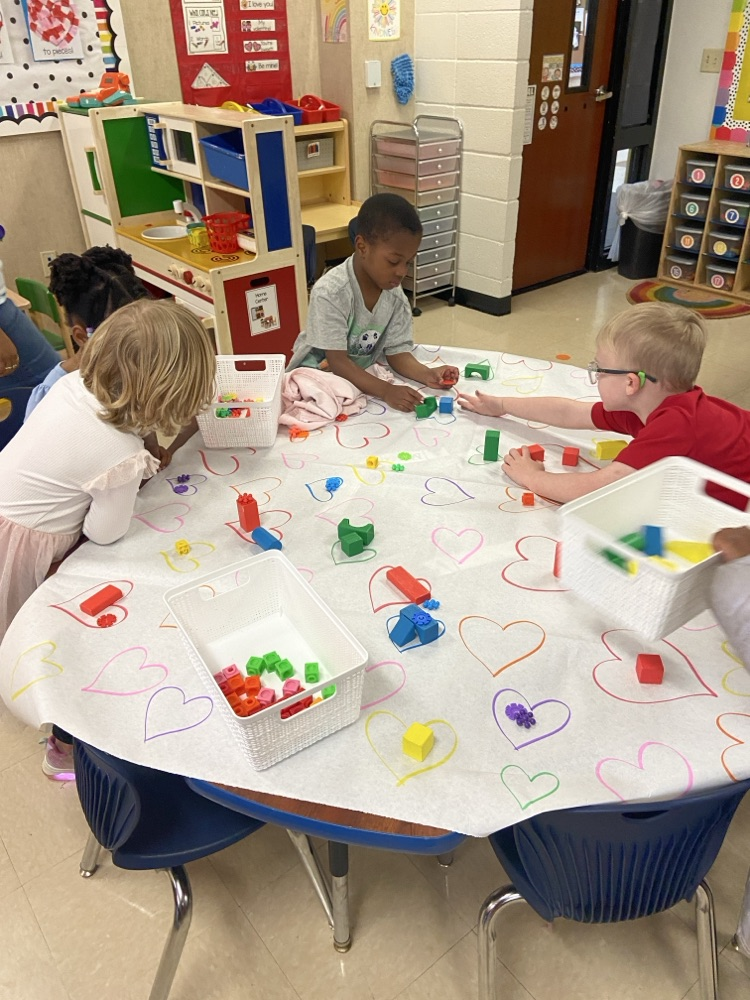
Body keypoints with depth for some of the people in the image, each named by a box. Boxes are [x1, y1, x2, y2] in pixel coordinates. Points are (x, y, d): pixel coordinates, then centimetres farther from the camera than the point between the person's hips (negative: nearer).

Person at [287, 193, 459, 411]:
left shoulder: (396, 297, -8)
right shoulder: (330, 293, -26)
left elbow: (396, 352, -2)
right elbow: (338, 362, -26)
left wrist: (426, 374, -24)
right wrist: (386, 390, -38)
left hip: (362, 375, 6)